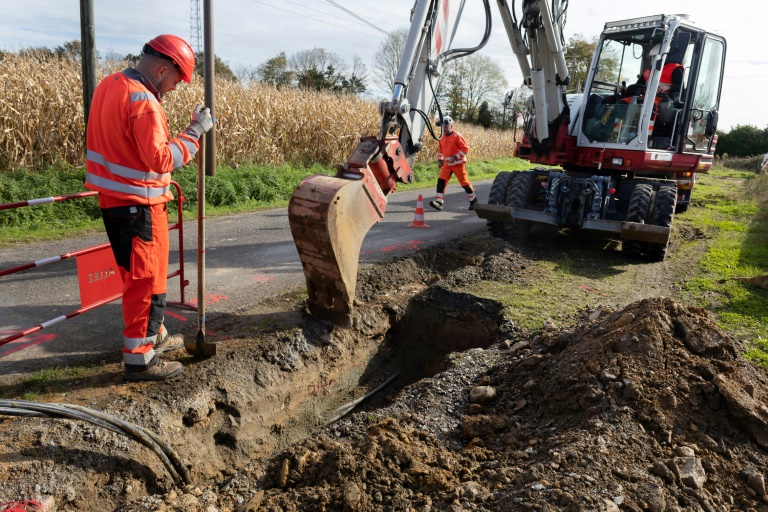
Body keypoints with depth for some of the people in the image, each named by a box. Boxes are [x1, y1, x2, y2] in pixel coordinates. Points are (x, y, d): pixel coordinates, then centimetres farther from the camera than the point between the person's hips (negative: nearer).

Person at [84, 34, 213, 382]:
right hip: (138, 204, -10)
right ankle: (139, 358, 9)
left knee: (138, 275, 20)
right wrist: (195, 131, -17)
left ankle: (154, 335, 36)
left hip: (114, 198, 10)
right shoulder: (143, 102, -22)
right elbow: (162, 160, -25)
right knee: (146, 279, 0)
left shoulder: (109, 85, 8)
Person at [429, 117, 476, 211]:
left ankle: (473, 200, 22)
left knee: (464, 182, 3)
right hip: (447, 164, 6)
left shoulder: (457, 136, -13)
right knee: (441, 181, -11)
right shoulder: (442, 137, 7)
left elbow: (465, 148, -16)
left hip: (458, 164, -6)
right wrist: (440, 159, 10)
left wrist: (455, 157, -22)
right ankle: (438, 202, -15)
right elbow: (440, 149, 23)